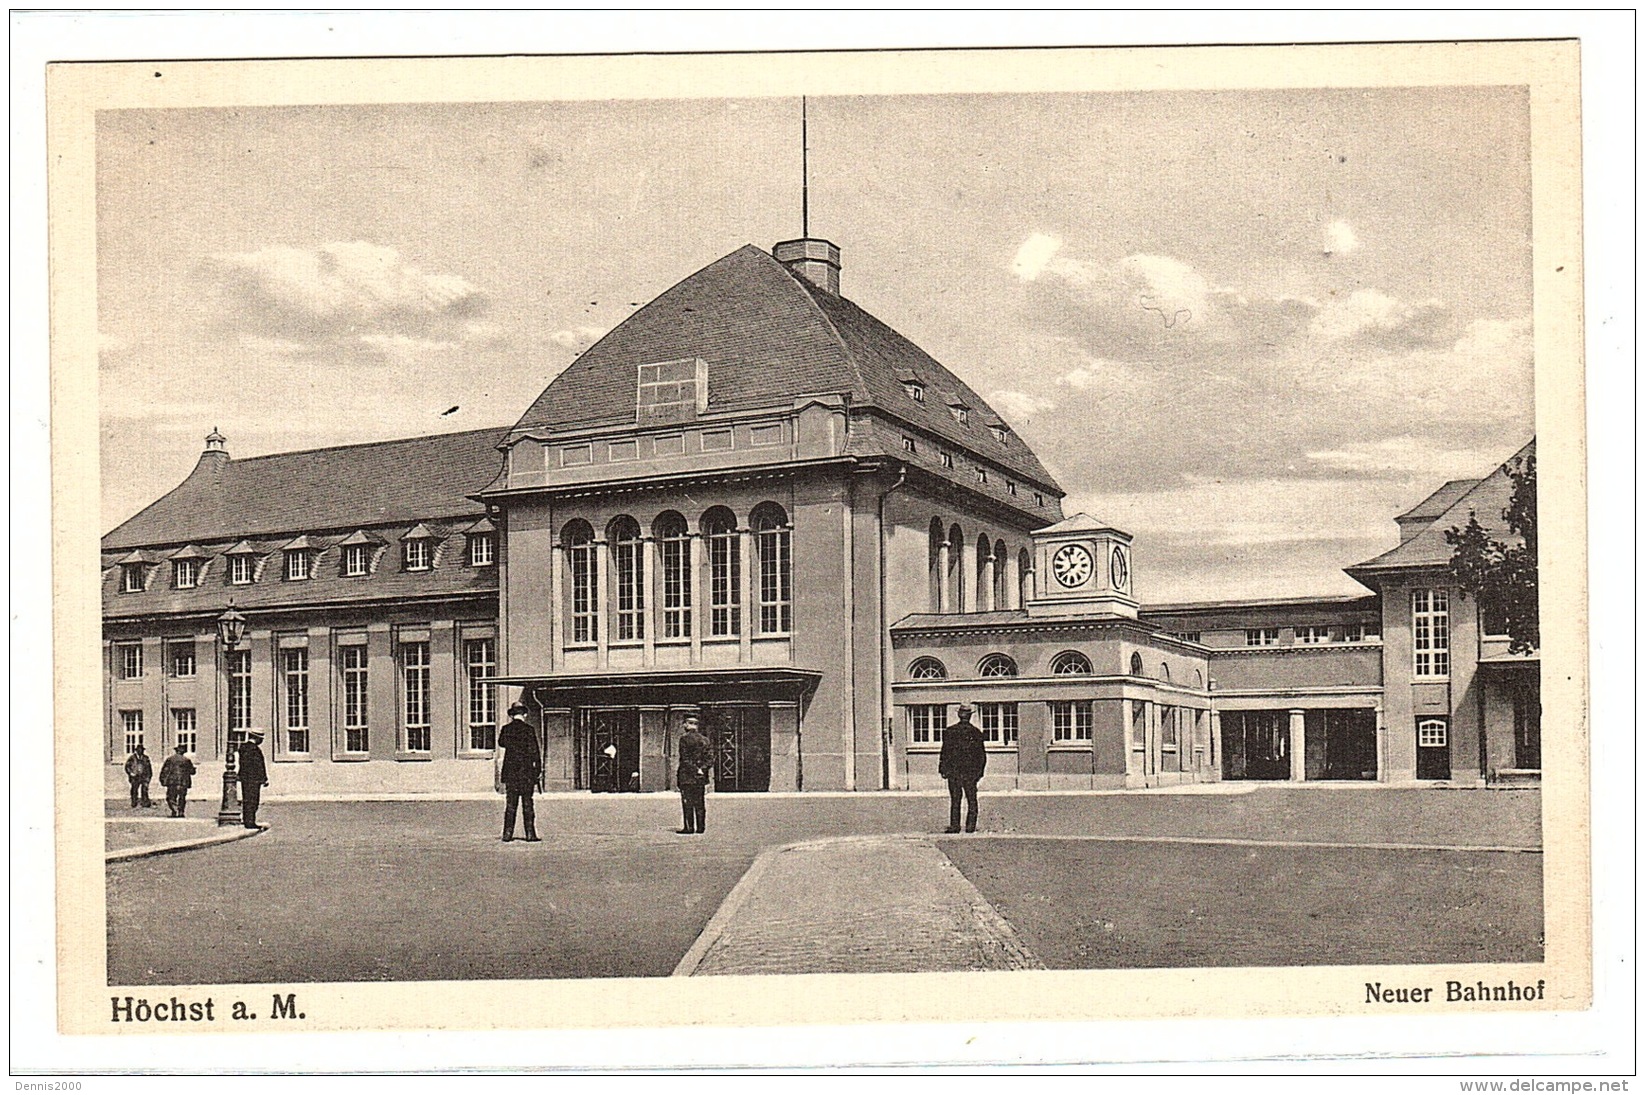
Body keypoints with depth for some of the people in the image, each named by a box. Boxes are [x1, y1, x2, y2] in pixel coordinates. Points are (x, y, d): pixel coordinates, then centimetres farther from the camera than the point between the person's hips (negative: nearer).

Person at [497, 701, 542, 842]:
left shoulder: (506, 729, 1)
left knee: (511, 804, 8)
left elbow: (501, 743, 21)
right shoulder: (528, 729, -8)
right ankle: (530, 834, 0)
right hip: (526, 772, -3)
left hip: (510, 772, 3)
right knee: (527, 804, 1)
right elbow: (534, 751, -7)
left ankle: (507, 834, 6)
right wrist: (538, 768, -1)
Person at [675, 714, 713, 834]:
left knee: (687, 802, -2)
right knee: (699, 803, 9)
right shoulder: (704, 739, 9)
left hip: (687, 775, -5)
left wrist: (694, 769, -9)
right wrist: (703, 768, -1)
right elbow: (710, 757, 6)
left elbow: (685, 758, -13)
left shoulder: (684, 738, -8)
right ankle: (700, 827, 8)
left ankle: (689, 827, -5)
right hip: (701, 777, 5)